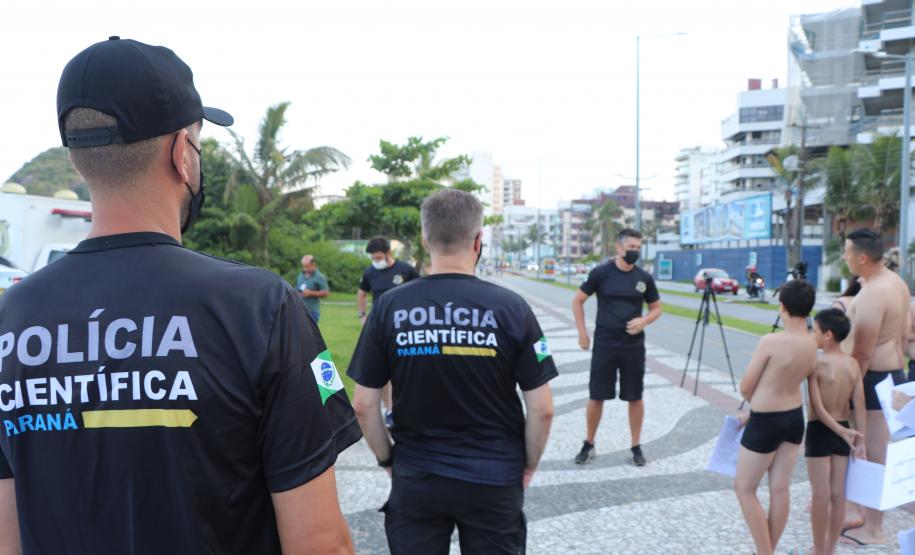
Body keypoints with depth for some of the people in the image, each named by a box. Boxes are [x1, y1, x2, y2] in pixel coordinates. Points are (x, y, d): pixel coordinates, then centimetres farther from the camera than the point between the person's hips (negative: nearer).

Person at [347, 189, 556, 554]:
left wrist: (386, 459, 10)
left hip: (415, 479, 1)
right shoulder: (510, 307, -12)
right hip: (494, 480, 0)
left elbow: (364, 405, -6)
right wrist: (528, 466, 6)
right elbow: (541, 409, -9)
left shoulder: (389, 307, -9)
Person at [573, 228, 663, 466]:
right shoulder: (601, 272, -6)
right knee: (596, 396, 5)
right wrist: (582, 333, -4)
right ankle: (589, 445, 21)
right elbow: (577, 301, 2)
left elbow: (657, 308, 11)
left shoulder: (644, 278, 1)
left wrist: (644, 320, -11)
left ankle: (636, 446, 24)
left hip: (634, 346, 2)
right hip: (604, 345, -2)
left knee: (635, 397, 8)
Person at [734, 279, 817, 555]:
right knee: (780, 490, 15)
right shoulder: (812, 346, -1)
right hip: (794, 418, 7)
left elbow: (746, 388, -14)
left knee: (744, 489, 9)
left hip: (766, 424, -7)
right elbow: (787, 384, 8)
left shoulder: (770, 342, -23)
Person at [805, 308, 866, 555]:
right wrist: (860, 440, 5)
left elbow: (818, 408, -19)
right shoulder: (853, 364, -1)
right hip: (843, 431, 6)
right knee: (838, 494, 11)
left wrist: (842, 432, -10)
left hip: (820, 431, -5)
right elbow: (859, 406, 0)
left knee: (821, 495, 3)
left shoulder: (816, 364, -17)